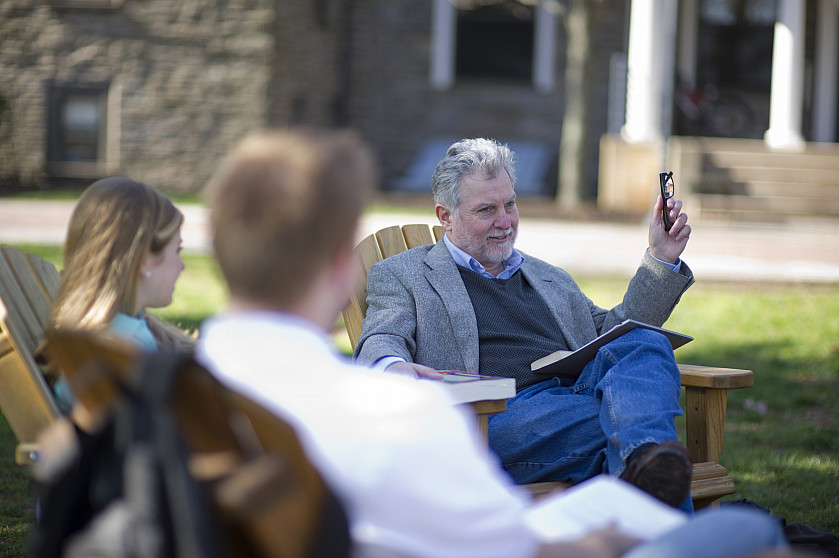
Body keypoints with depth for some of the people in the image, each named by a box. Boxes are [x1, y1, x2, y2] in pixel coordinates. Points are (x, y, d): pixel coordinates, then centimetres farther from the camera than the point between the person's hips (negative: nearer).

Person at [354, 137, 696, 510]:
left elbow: (613, 336, 37)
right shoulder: (399, 276, 19)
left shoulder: (550, 279, 35)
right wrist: (392, 367, -25)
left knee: (646, 343, -30)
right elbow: (381, 342, 2)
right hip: (499, 415, -4)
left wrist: (662, 260, 27)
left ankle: (644, 461, -59)